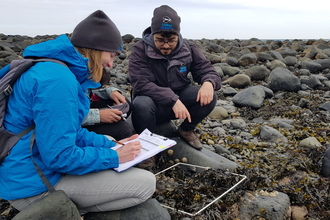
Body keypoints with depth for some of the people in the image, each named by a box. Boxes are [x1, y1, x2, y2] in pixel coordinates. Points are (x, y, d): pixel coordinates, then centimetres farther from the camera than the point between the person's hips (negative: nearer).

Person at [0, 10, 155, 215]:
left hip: (40, 167, 10)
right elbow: (60, 157, -26)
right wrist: (115, 156, -14)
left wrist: (112, 145, 6)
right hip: (35, 185, -10)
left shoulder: (63, 71, 8)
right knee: (146, 183, -9)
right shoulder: (58, 79, -25)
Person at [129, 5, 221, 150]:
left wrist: (208, 83, -31)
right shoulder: (140, 50, -15)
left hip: (180, 99, 4)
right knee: (141, 104, -37)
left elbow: (207, 71, -4)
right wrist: (173, 100, -38)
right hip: (154, 103, -3)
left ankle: (186, 130, 6)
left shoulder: (188, 49, -4)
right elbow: (141, 84, -27)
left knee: (209, 97, -21)